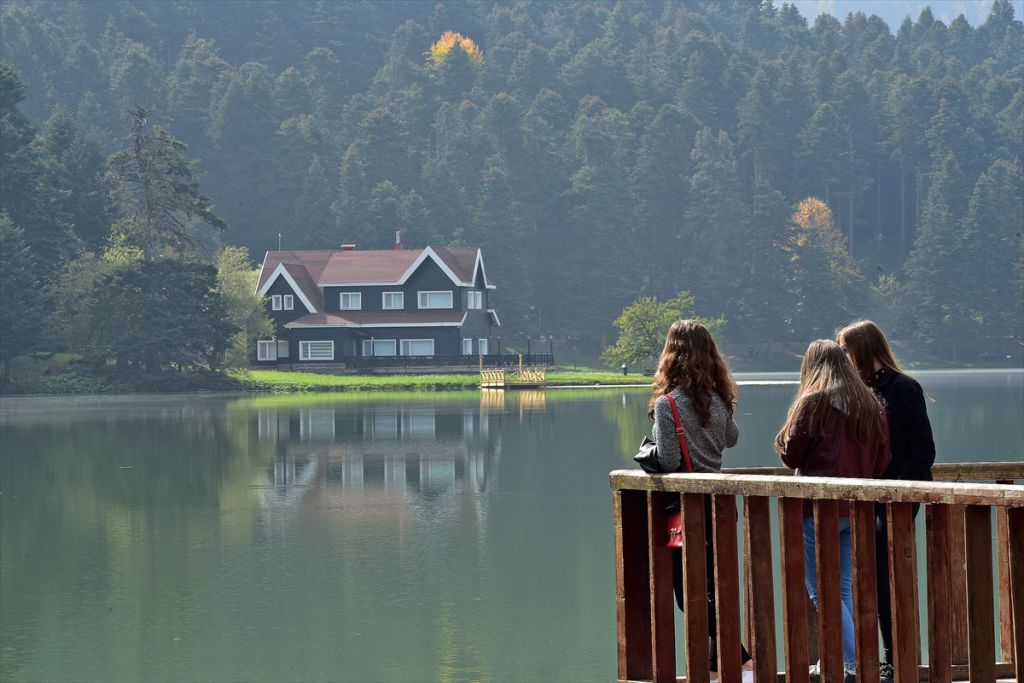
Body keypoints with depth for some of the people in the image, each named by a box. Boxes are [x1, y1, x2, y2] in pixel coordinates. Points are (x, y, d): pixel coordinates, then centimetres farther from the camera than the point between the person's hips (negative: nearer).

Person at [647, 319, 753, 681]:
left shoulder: (667, 403, -17)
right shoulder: (717, 398, 3)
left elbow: (668, 461, -19)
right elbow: (732, 438, 20)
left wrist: (649, 453, 0)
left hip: (684, 505, -7)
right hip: (716, 500, 7)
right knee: (713, 587, 17)